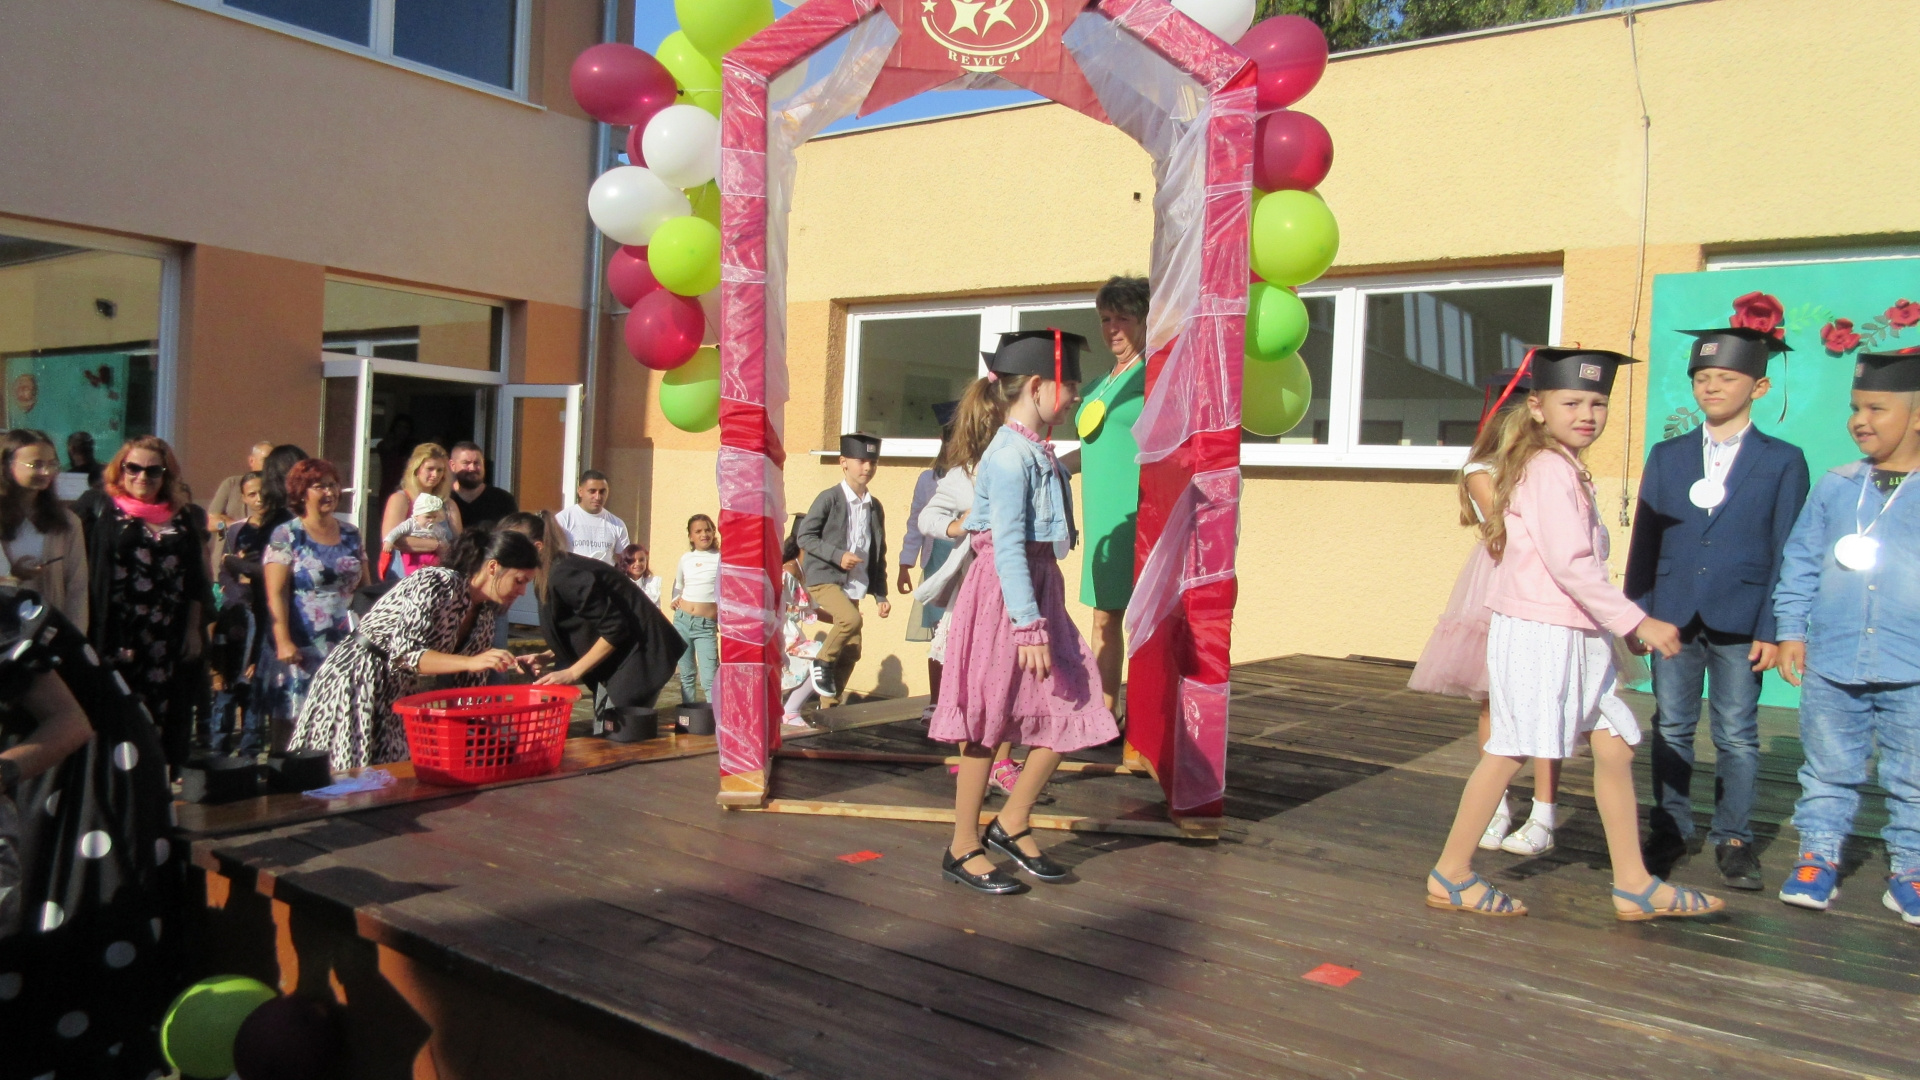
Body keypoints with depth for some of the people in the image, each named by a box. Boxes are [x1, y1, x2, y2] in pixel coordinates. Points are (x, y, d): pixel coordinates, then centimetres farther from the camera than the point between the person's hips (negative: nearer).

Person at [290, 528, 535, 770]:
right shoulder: (437, 582, -20)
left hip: (398, 695, 8)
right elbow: (403, 654, -28)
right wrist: (470, 662, -37)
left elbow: (469, 681, 10)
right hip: (356, 685, -8)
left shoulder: (485, 612, 5)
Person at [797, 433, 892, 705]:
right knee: (851, 618, -31)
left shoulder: (875, 507, 11)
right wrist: (837, 555, -20)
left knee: (851, 651, 4)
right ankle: (822, 663, -5)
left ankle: (828, 707, 18)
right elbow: (805, 536, -9)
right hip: (824, 578, -6)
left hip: (855, 586, 6)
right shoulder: (829, 499, -6)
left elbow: (878, 554, 15)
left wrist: (880, 595, 11)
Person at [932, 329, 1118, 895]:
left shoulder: (1037, 453, 13)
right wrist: (1029, 626, -23)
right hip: (1004, 596, -9)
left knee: (1068, 712, 9)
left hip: (1039, 590, 9)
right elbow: (1007, 547, -21)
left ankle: (1011, 825, 22)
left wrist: (1041, 618, 18)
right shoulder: (1010, 456, -16)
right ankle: (963, 849, 15)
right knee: (985, 726, 1)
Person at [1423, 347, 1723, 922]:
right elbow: (1569, 564, -21)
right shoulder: (1549, 469, -14)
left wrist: (1620, 624, 12)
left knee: (1613, 745, 9)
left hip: (1575, 636, 9)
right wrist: (1638, 622, -16)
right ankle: (1450, 875, 10)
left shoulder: (1568, 471, 16)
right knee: (1510, 751, -2)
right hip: (1538, 633, -9)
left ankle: (1634, 885, 18)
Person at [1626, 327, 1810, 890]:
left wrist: (1771, 628, -6)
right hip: (1673, 617, 2)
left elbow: (1785, 552, 0)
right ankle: (1669, 830, 19)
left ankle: (1733, 839, 17)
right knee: (1671, 729, 8)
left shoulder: (1783, 461, 3)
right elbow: (1644, 542, 8)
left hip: (1740, 623, -2)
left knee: (1737, 735, 5)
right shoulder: (1666, 456, 9)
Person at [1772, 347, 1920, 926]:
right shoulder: (1834, 487, 6)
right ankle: (1818, 858, 22)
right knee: (1828, 771, 11)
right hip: (1830, 666, 2)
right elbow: (1800, 563, 10)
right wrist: (1791, 630, 5)